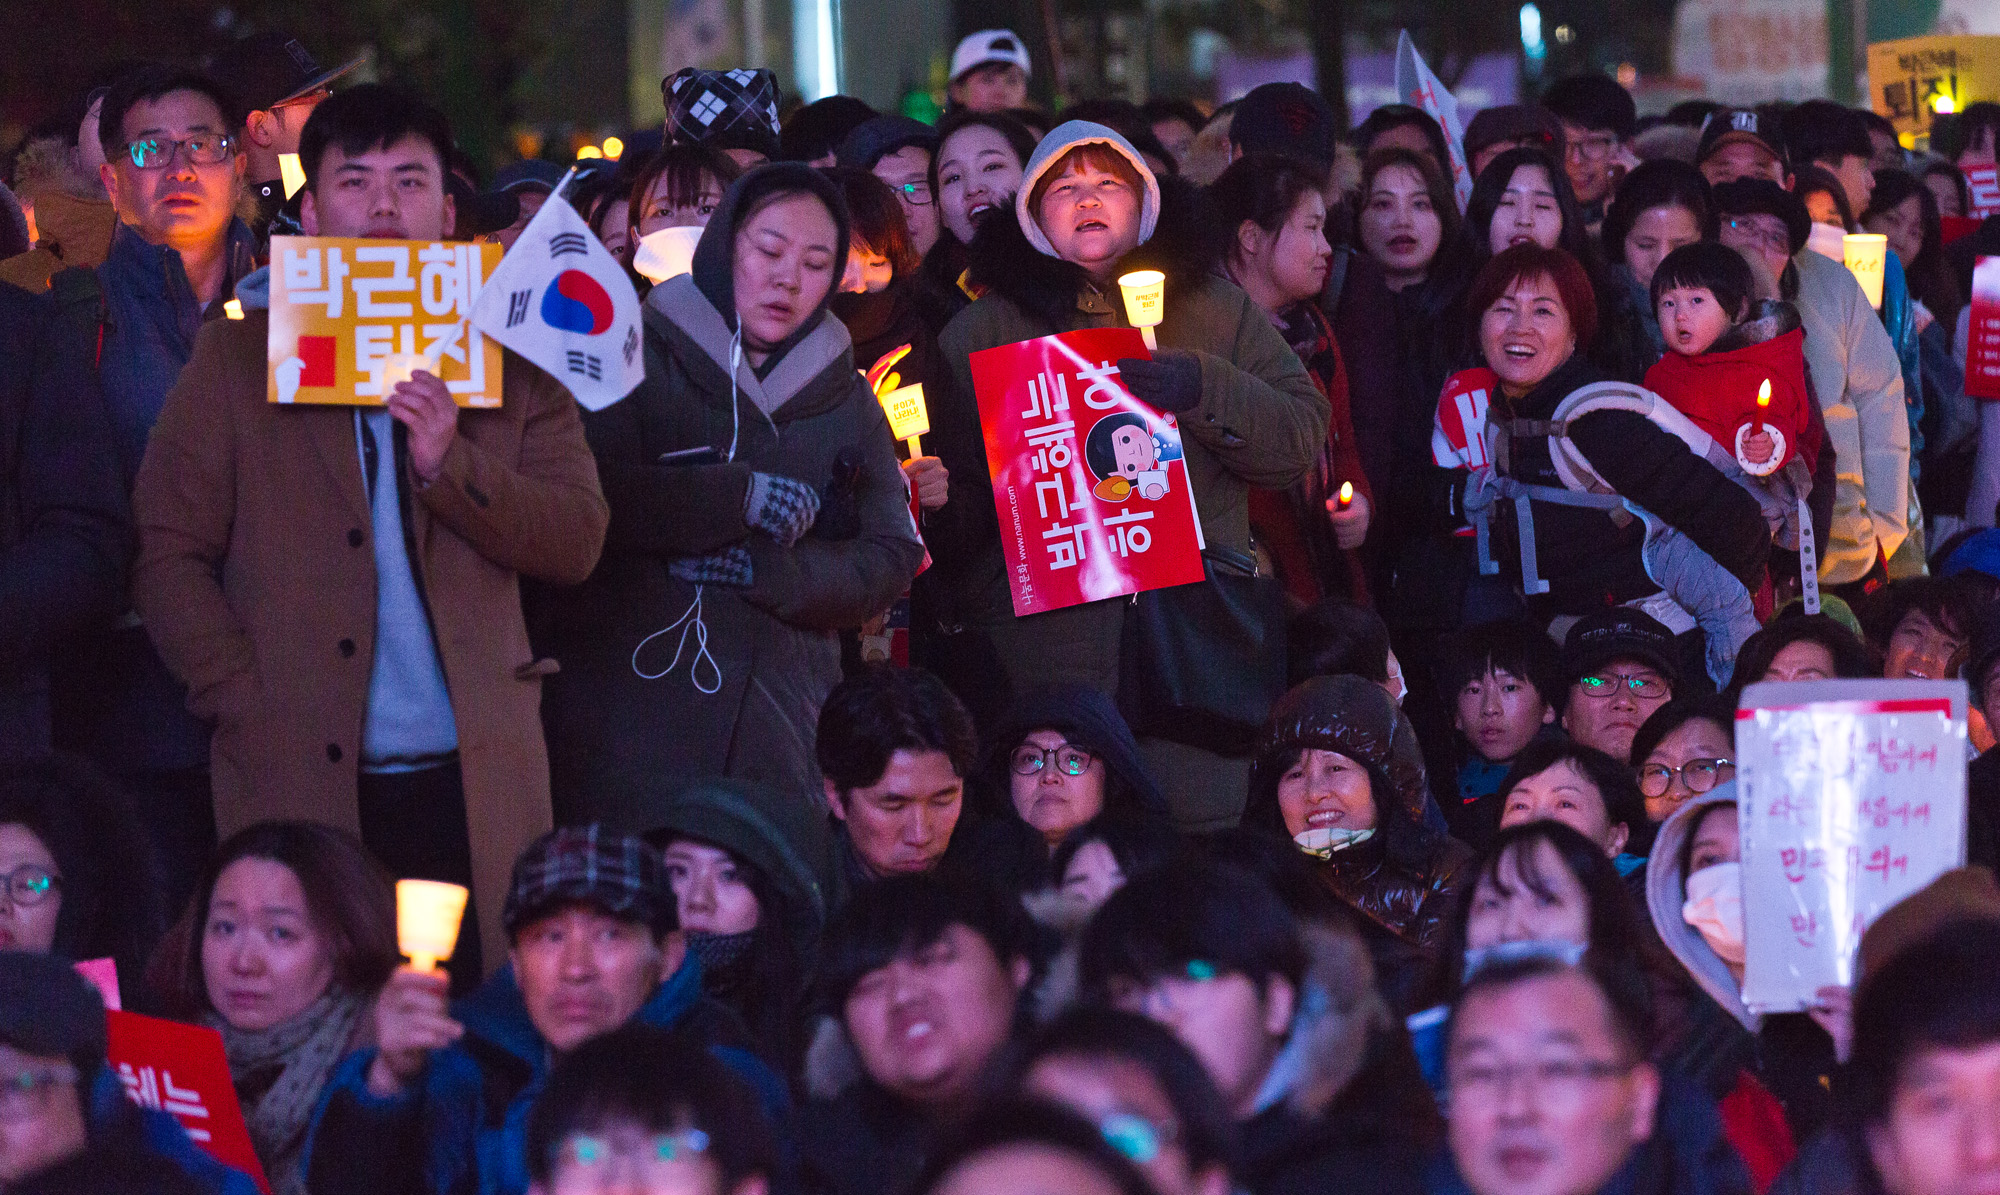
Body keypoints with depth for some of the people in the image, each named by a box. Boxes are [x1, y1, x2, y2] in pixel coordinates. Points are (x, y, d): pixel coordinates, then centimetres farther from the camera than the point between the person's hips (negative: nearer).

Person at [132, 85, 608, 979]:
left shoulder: (508, 359, 13)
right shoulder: (239, 353, 9)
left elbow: (577, 542, 5)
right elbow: (169, 553, 4)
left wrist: (450, 464, -11)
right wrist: (247, 706, -8)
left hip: (475, 783, 1)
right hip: (299, 785, -1)